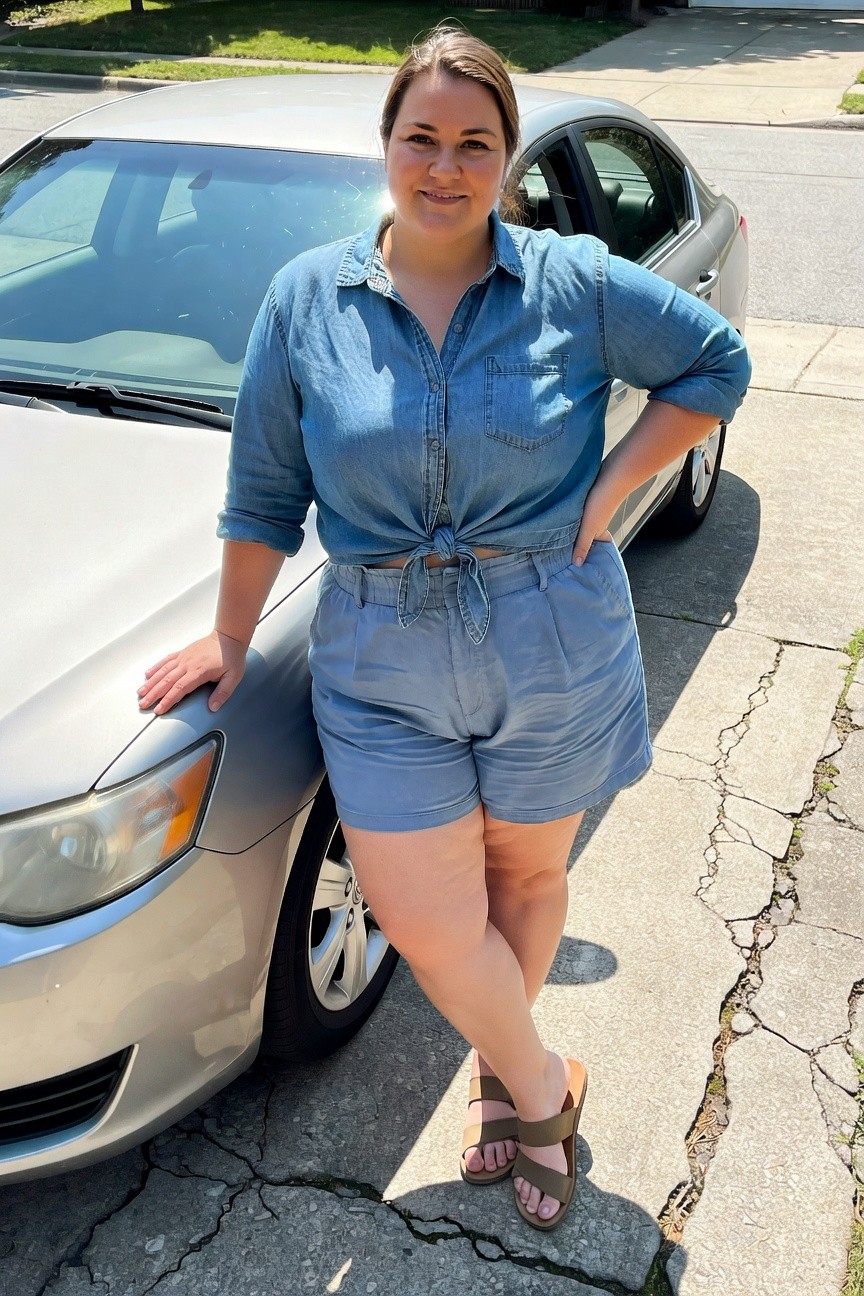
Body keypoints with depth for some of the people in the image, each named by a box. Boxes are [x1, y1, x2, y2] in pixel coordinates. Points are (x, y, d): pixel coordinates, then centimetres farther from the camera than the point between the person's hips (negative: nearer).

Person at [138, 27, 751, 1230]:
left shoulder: (575, 282, -3)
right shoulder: (307, 297, 0)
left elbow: (717, 362, 6)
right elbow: (264, 488, 6)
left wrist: (611, 488, -5)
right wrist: (231, 637, 9)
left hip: (553, 651, 0)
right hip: (382, 666, 1)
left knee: (527, 872, 17)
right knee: (424, 923, 2)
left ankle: (503, 1069, 46)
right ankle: (541, 1087, 32)